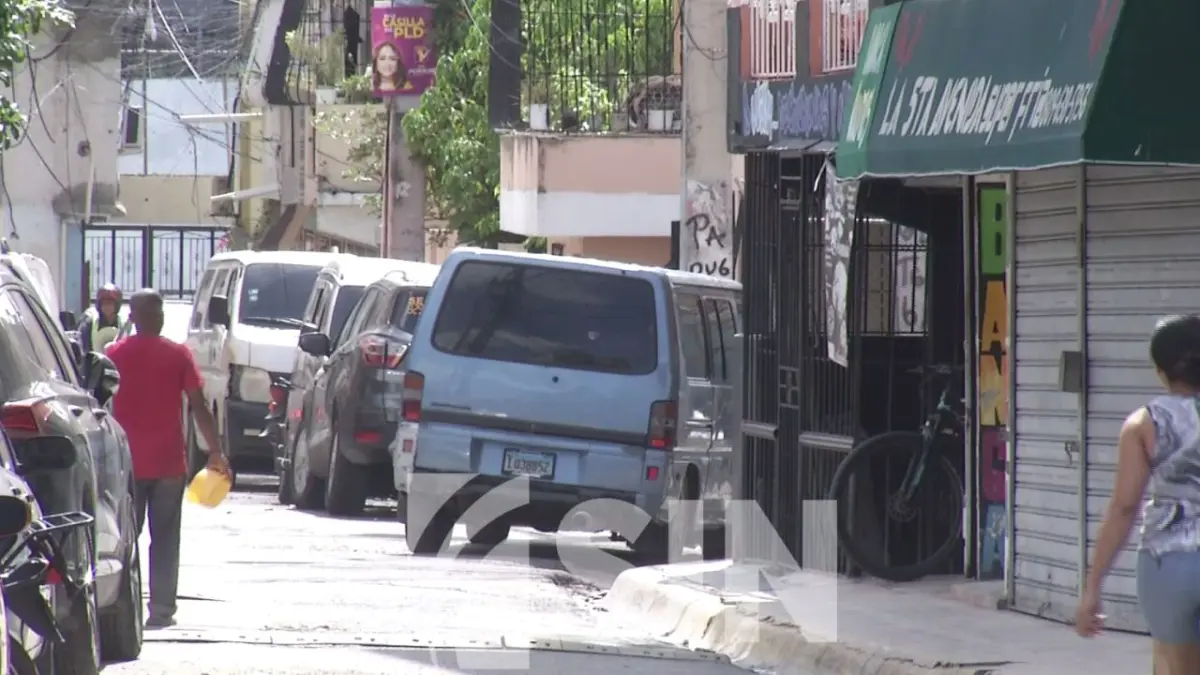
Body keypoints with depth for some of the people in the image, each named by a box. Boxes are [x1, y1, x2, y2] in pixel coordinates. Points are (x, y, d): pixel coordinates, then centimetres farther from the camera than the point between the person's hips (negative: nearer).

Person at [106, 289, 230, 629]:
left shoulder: (115, 355, 1)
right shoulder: (178, 355, -4)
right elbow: (199, 406, -6)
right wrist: (216, 451, -1)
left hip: (127, 461, 1)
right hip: (168, 463, -1)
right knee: (164, 538, 5)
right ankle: (161, 609, 2)